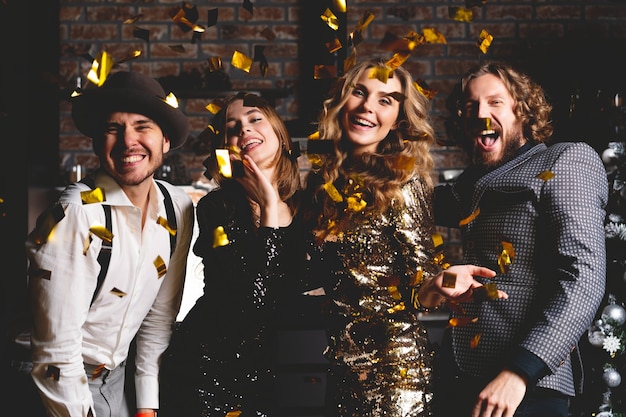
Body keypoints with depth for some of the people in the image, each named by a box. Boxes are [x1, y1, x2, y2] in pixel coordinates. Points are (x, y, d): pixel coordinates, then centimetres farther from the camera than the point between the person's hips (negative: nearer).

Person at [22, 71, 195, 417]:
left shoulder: (178, 209, -5)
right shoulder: (75, 215, -24)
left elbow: (159, 317, 3)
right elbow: (56, 349, -23)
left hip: (115, 376, 6)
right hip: (61, 385, -5)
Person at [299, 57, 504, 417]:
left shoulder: (401, 184, -11)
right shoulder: (323, 182, 4)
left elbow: (418, 276, -12)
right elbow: (319, 276, 11)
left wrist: (438, 281, -34)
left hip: (394, 363, -5)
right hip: (344, 361, 6)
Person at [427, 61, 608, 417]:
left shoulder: (565, 162, -4)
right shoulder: (475, 182, 18)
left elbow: (584, 279, -16)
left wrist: (519, 372, -24)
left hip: (526, 387, -7)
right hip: (459, 380, 7)